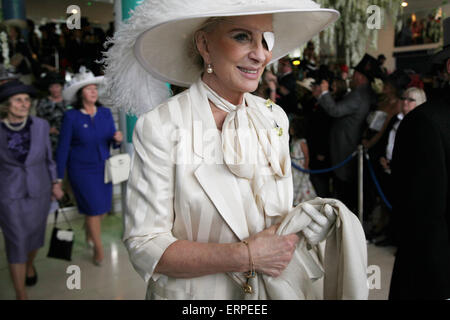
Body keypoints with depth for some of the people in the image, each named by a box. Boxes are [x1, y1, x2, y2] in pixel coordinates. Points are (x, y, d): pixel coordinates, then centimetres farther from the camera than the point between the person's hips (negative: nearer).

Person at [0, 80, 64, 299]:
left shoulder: (41, 126, -6)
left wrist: (55, 184, 8)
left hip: (39, 192, 3)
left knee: (35, 235, 19)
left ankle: (30, 265, 51)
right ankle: (21, 294, 12)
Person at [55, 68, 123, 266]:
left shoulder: (105, 113, -1)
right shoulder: (71, 117, -13)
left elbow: (112, 142, 6)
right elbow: (63, 148, -9)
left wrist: (117, 140, -19)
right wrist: (59, 177, -7)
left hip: (103, 168, 5)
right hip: (81, 170, -4)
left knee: (103, 208, 13)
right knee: (94, 208, -2)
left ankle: (89, 231, 45)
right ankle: (98, 249, 20)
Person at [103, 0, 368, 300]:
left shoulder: (275, 117, -2)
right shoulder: (160, 126, -18)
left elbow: (279, 214, 8)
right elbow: (144, 246, -18)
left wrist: (301, 222, -13)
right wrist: (245, 255, -24)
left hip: (274, 287, 5)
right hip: (195, 294, -4)